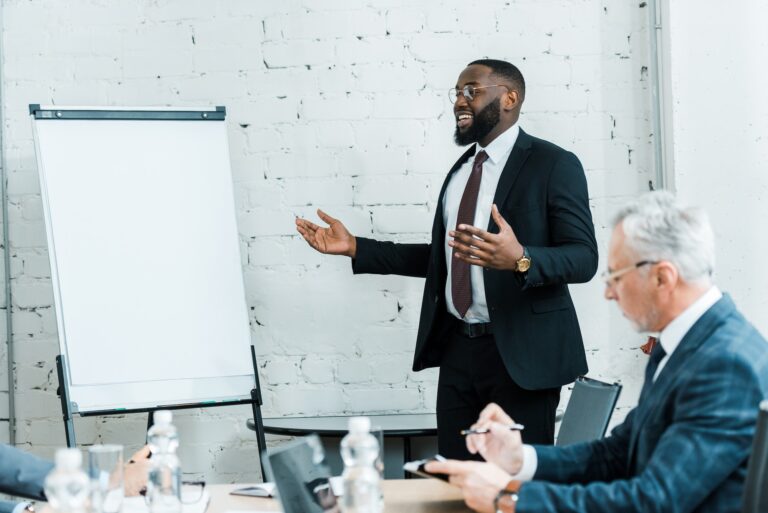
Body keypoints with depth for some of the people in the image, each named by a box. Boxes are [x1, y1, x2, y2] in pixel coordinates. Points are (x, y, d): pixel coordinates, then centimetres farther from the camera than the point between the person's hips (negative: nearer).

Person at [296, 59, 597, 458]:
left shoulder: (553, 164, -6)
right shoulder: (461, 169, 17)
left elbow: (584, 258, -13)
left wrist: (520, 259, -33)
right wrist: (355, 248, 15)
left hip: (521, 352, -7)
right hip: (459, 350, 7)